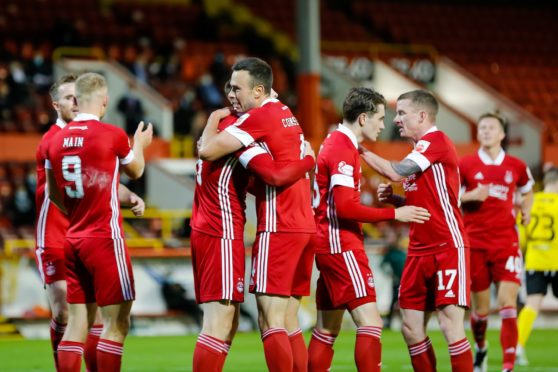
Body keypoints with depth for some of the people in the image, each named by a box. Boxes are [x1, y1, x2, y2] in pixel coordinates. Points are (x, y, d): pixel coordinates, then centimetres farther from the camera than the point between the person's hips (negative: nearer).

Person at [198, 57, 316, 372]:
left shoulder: (259, 116, -10)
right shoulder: (288, 116, 16)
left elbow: (207, 150, -17)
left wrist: (213, 121, 3)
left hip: (278, 228, -9)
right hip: (304, 225, 9)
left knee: (271, 321, -9)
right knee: (289, 322, 10)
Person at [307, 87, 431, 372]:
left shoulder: (334, 143, 16)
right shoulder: (343, 149, -15)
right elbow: (345, 207, -22)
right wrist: (394, 214, -16)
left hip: (330, 244, 10)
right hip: (341, 245, -10)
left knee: (327, 328, 12)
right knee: (370, 322, -13)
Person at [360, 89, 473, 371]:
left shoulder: (436, 141, -10)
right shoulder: (419, 151, 17)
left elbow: (396, 172, -19)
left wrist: (362, 150, -8)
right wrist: (393, 198, 7)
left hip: (447, 248, -9)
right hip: (420, 251, 9)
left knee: (450, 324, -12)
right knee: (411, 327, 5)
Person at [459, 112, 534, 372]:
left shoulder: (516, 167, 6)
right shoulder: (465, 165, 0)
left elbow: (528, 192, 25)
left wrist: (526, 210, 6)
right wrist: (470, 196, -14)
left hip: (506, 241, 0)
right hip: (475, 243, 0)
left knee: (508, 304, -13)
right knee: (480, 308, 6)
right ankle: (480, 349, 36)